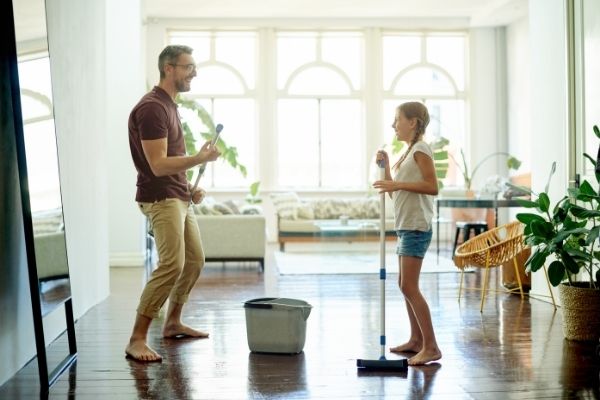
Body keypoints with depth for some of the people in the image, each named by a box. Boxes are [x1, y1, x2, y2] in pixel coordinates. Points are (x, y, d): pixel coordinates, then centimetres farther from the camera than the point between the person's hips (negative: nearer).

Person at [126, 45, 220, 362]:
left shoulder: (169, 105, 16)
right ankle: (136, 340, -13)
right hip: (160, 199, -10)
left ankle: (173, 323, 28)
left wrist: (190, 188, 14)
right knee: (172, 265, -18)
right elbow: (158, 165, -23)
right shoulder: (151, 108, -16)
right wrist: (201, 158, -26)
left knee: (194, 260, 14)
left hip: (178, 198, 10)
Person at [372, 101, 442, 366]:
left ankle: (431, 346, -9)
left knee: (409, 286, -12)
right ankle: (416, 340, 21)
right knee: (405, 285, 13)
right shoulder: (408, 152, 19)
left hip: (416, 227, -10)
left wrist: (398, 184, -23)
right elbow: (394, 192, 19)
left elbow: (432, 186, -20)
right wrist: (385, 167, 9)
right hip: (406, 226, 10)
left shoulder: (420, 149, -9)